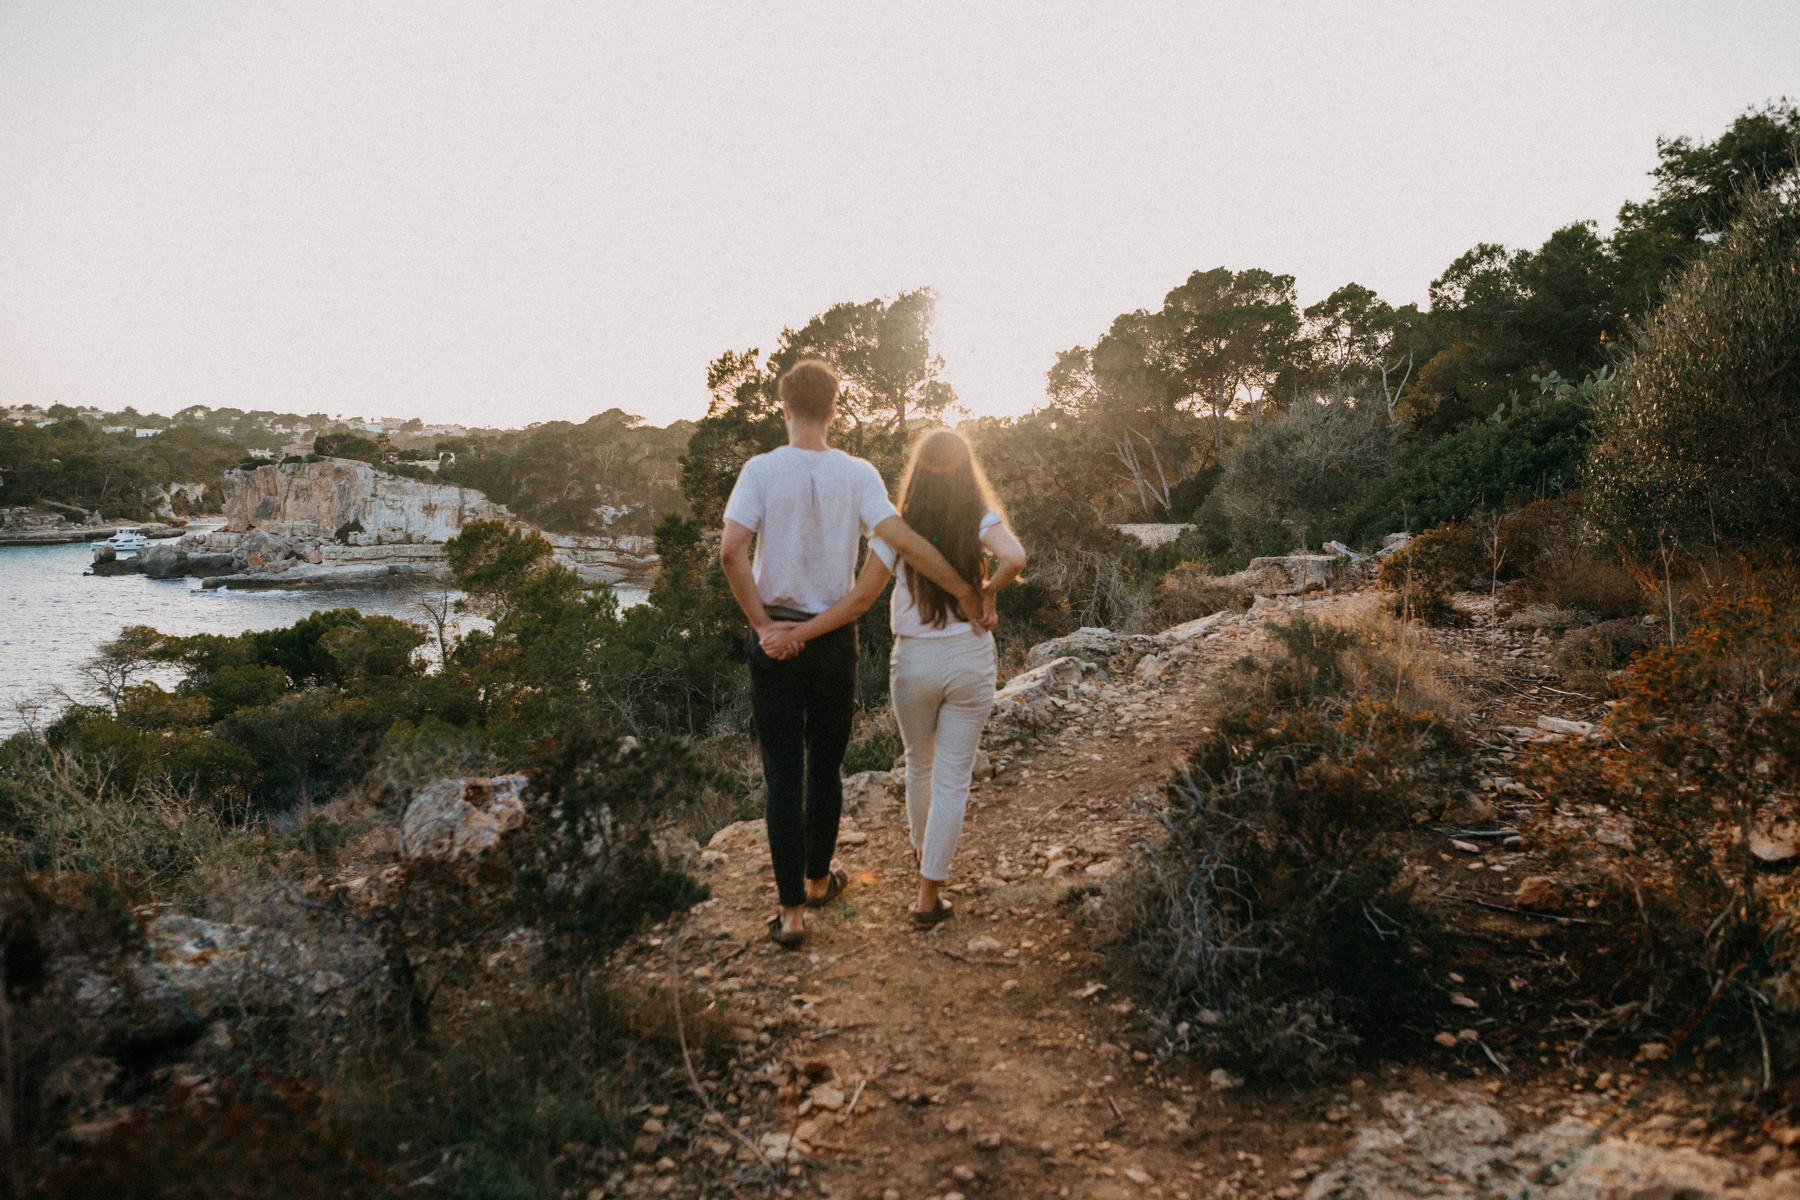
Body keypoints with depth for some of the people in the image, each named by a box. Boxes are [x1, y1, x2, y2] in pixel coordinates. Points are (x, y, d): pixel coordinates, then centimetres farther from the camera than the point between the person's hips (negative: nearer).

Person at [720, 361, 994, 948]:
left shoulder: (762, 470, -8)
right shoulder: (857, 474, -6)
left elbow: (731, 551, -19)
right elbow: (903, 542, -16)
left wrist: (761, 622, -11)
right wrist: (969, 592, -11)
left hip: (776, 637, -1)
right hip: (836, 639, 2)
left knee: (783, 773, 5)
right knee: (825, 766, 18)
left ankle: (792, 910, 7)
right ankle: (818, 878, 36)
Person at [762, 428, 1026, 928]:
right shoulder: (981, 518, -7)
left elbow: (859, 599, -12)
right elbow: (1014, 558, -27)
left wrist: (794, 634, -12)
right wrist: (987, 593, -8)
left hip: (913, 661, 1)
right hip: (970, 660, -1)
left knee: (919, 766, 25)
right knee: (952, 778, 6)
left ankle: (922, 849, 49)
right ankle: (928, 897, 8)